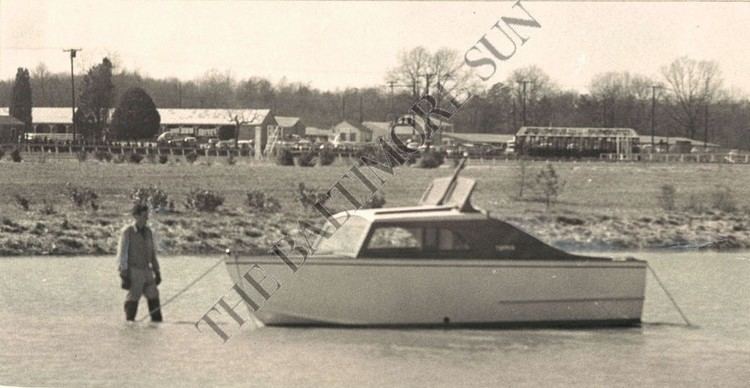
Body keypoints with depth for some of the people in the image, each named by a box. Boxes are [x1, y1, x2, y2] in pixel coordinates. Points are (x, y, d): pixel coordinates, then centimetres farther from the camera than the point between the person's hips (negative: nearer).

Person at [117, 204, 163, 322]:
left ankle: (157, 321, 8)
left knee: (153, 297, 3)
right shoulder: (127, 232, -9)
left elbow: (152, 253, 17)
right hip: (133, 271, -6)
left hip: (146, 270, 6)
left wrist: (157, 271, 14)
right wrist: (124, 275, -15)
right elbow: (122, 253, -10)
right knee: (133, 299, -3)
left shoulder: (148, 232, 10)